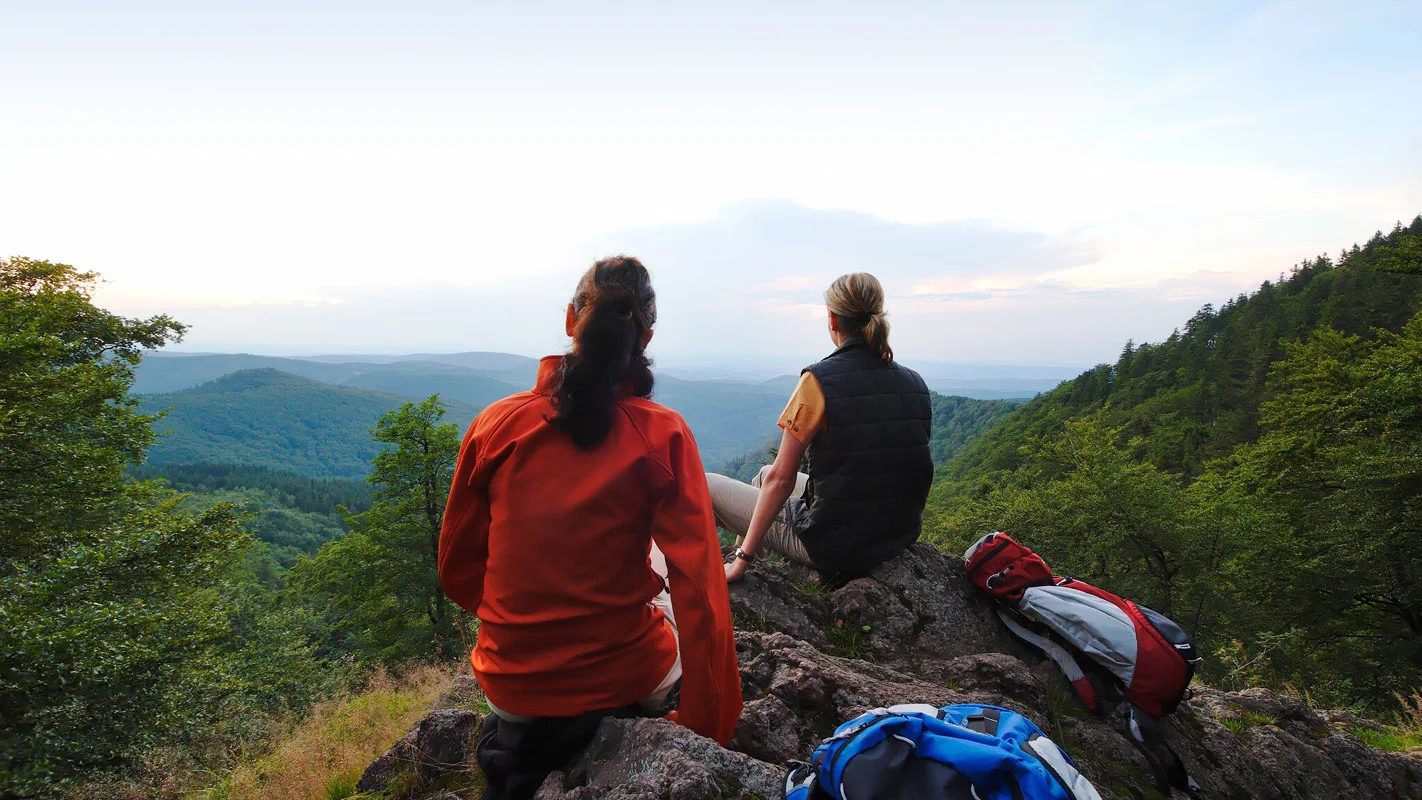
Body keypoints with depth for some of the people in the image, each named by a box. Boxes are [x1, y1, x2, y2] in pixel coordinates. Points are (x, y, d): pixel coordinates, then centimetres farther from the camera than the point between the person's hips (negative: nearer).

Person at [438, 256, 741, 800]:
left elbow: (458, 572, 1)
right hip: (623, 677, -2)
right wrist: (710, 730, -5)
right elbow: (700, 590, -17)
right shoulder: (662, 435, -17)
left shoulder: (495, 424, -11)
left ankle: (519, 742, 25)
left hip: (508, 683, 3)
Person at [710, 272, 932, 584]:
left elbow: (780, 479, -18)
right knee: (764, 476, 28)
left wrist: (743, 558, -9)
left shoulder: (818, 380, -19)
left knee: (706, 486, 7)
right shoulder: (914, 383, 0)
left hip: (834, 547, -7)